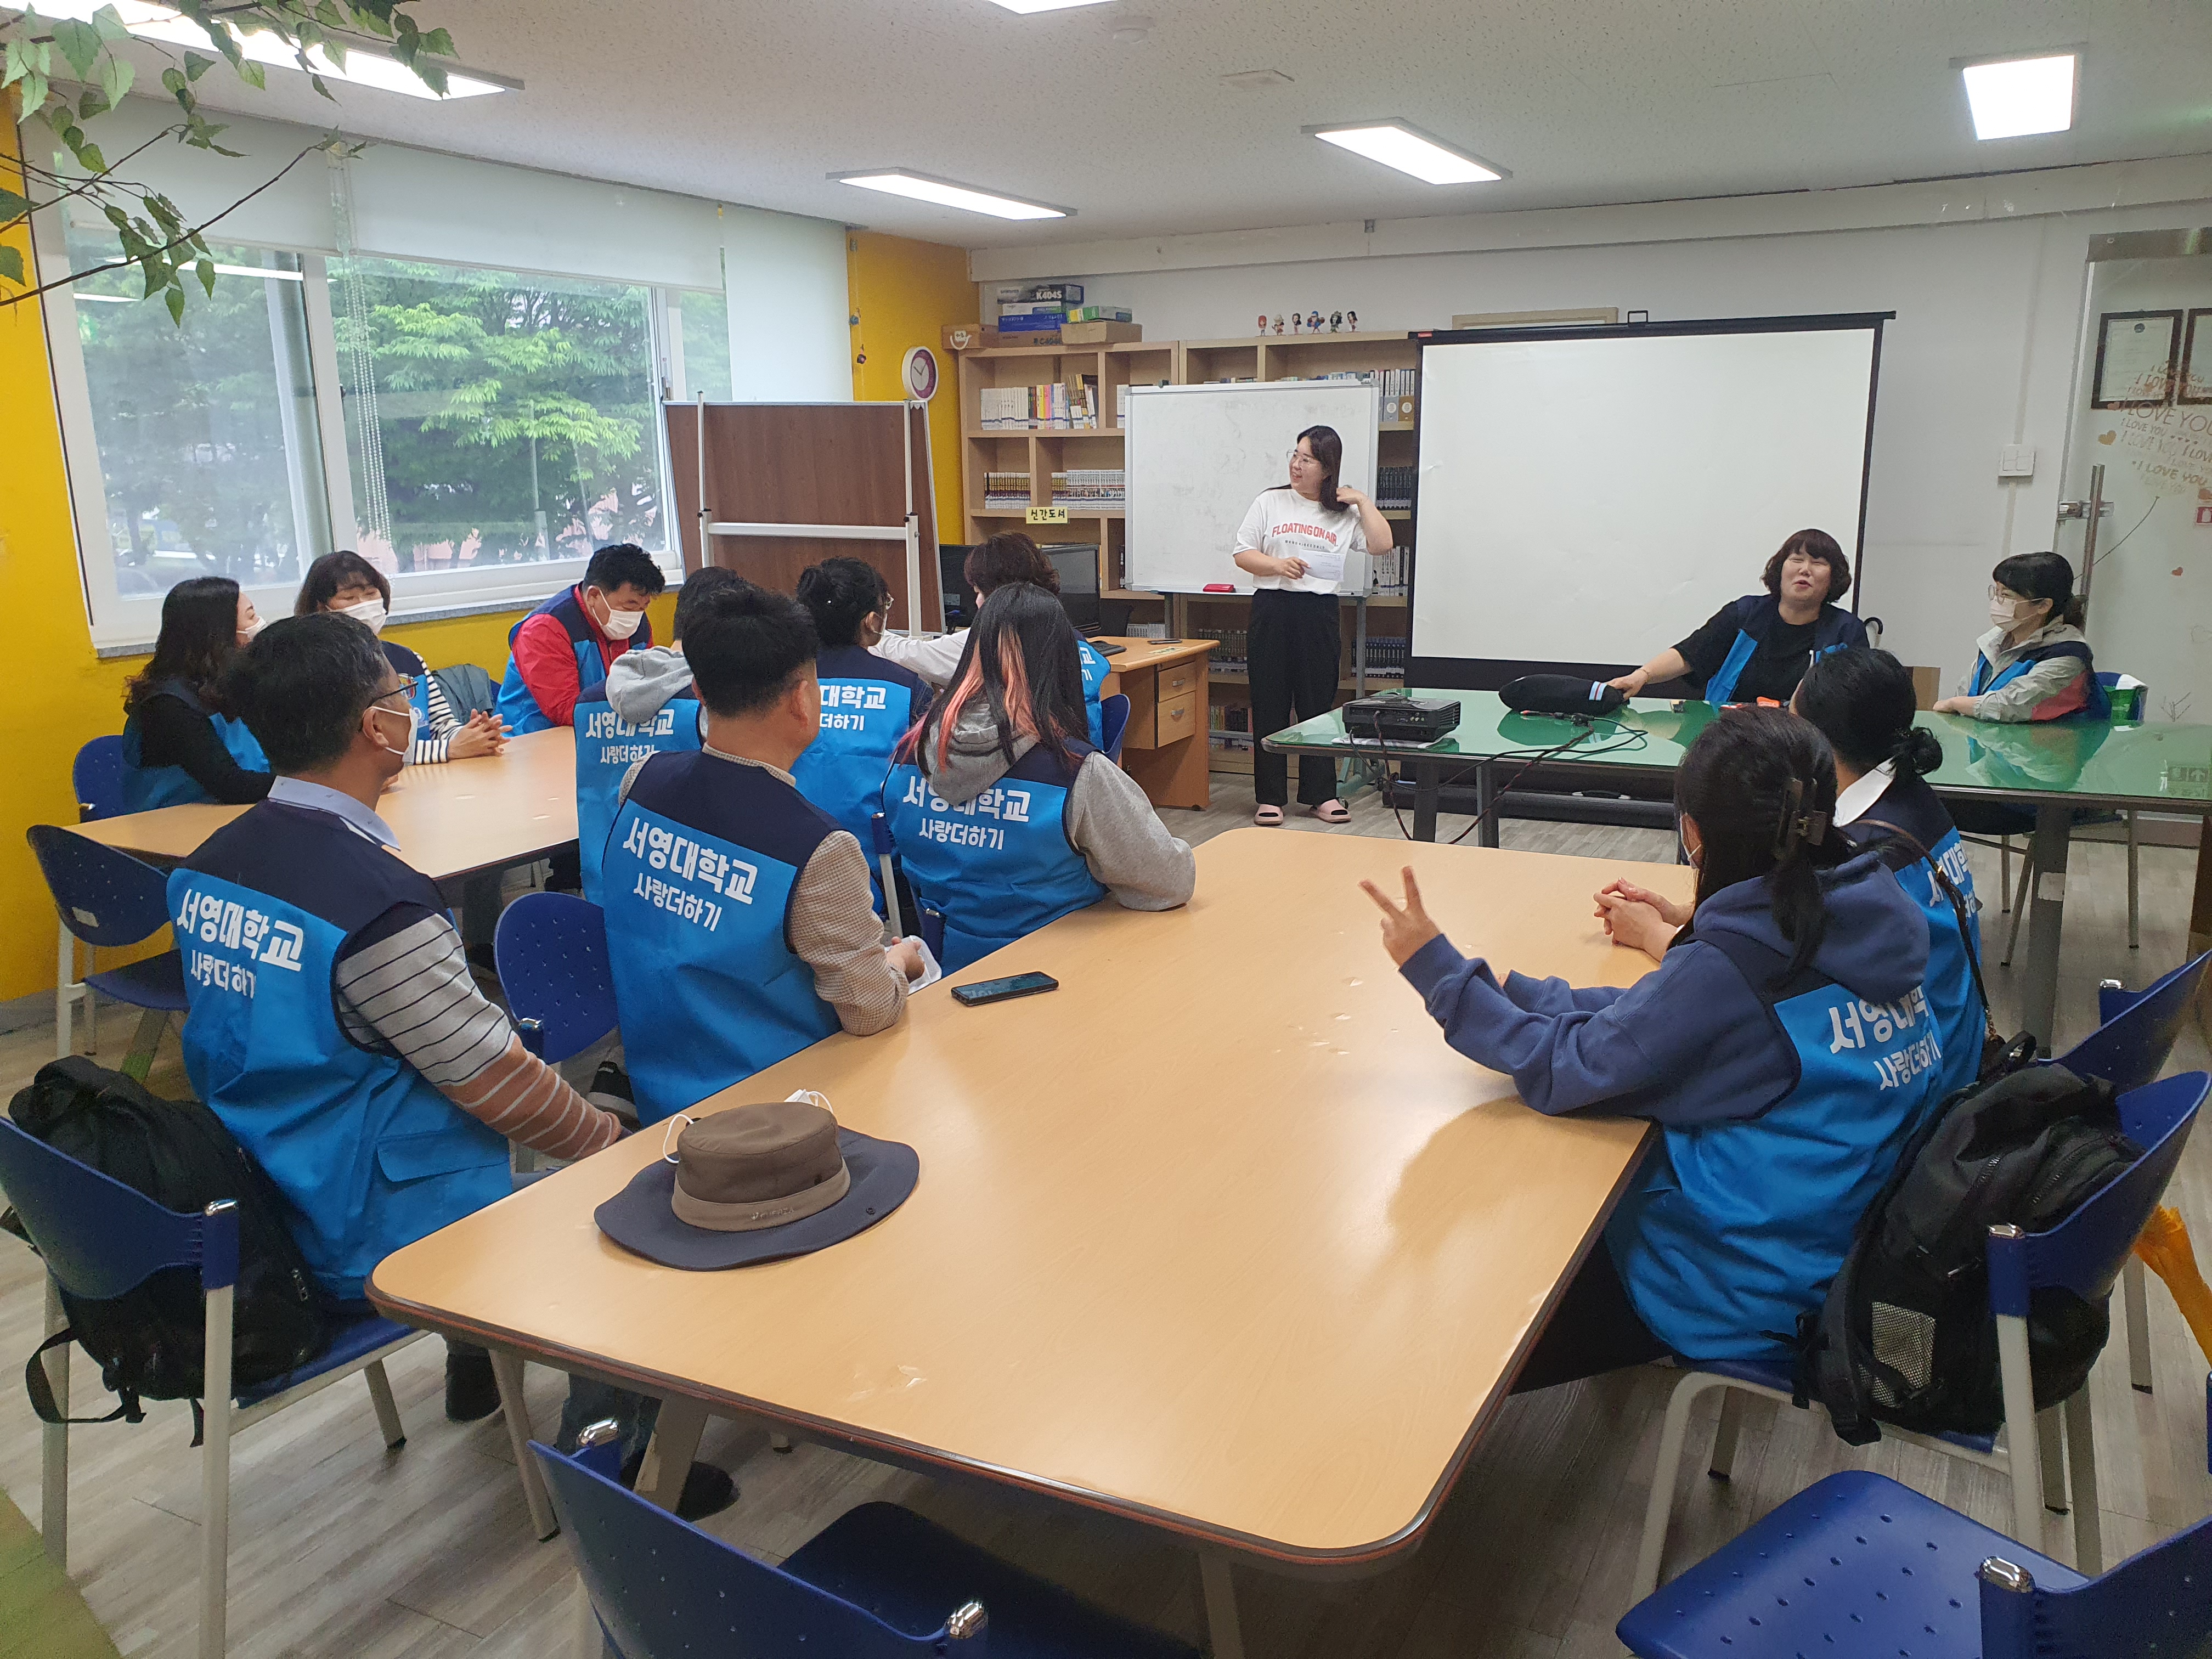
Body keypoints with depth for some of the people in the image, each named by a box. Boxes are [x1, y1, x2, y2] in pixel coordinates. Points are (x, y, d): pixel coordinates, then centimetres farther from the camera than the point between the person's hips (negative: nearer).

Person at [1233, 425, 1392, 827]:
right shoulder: (1270, 502, 6)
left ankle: (1321, 794, 15)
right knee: (1270, 707, 2)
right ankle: (1269, 797, 9)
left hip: (1319, 615, 1)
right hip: (1272, 609, 0)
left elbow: (1381, 544, -3)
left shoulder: (1344, 513, 8)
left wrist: (1362, 501, 0)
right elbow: (1242, 554, 5)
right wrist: (1277, 565, -12)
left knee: (1318, 706, 6)